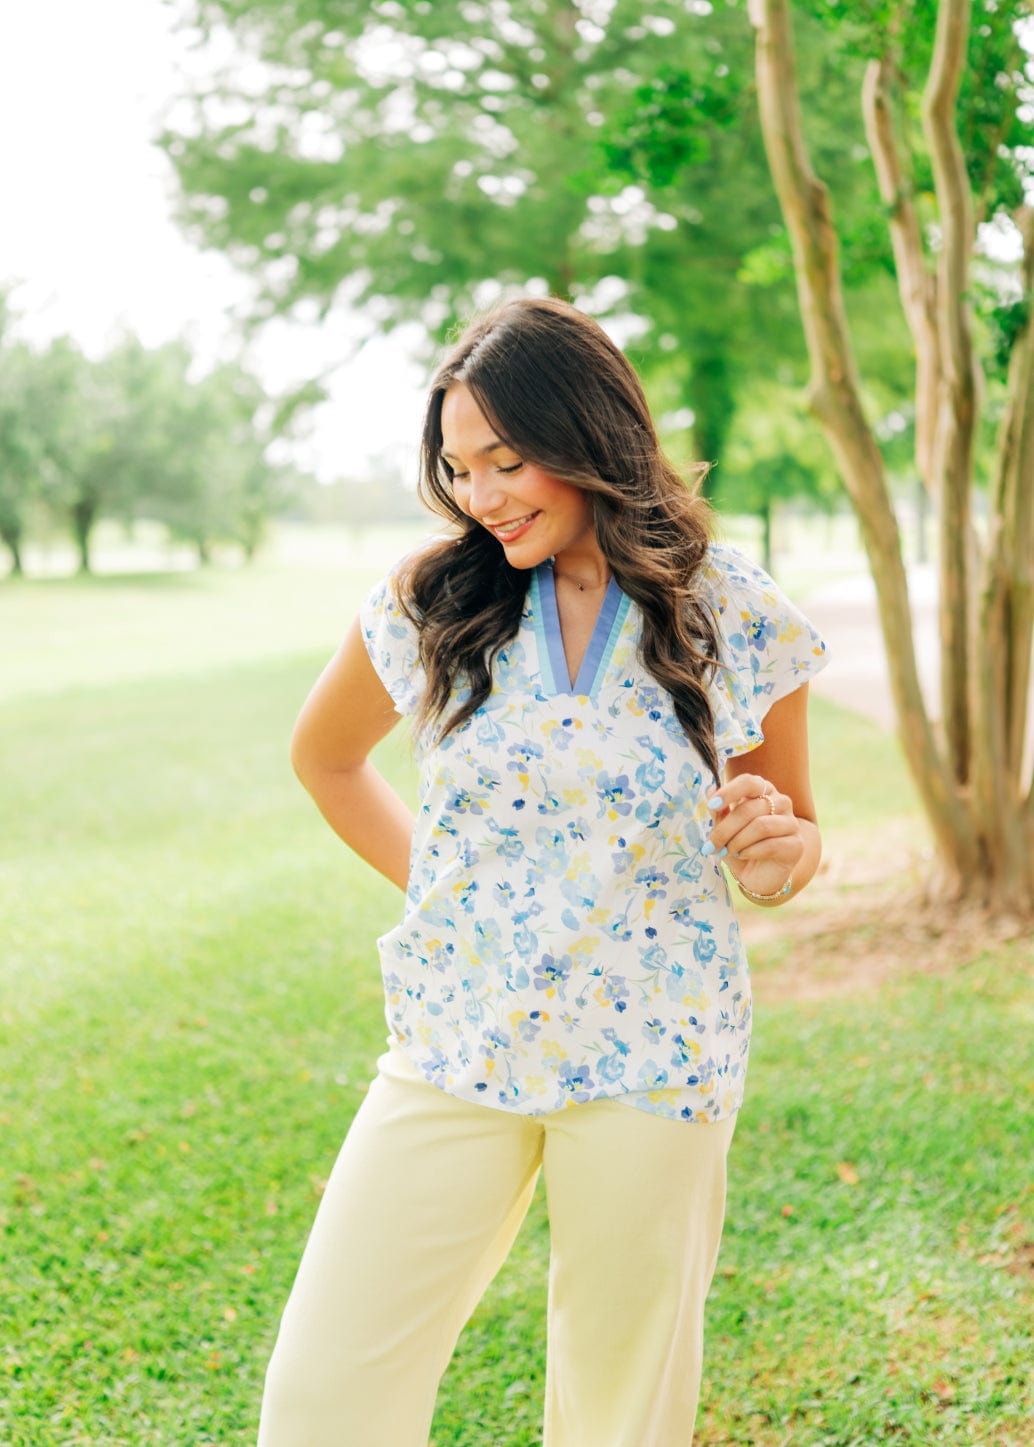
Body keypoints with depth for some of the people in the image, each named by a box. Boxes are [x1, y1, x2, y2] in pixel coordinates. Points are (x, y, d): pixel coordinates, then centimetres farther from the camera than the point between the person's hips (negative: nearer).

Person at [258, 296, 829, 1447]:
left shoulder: (741, 622, -4)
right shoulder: (429, 605, -2)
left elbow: (793, 828, 8)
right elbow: (323, 755, 17)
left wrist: (777, 853, -14)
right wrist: (427, 882, 8)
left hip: (653, 1061, -1)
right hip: (454, 1051, 1)